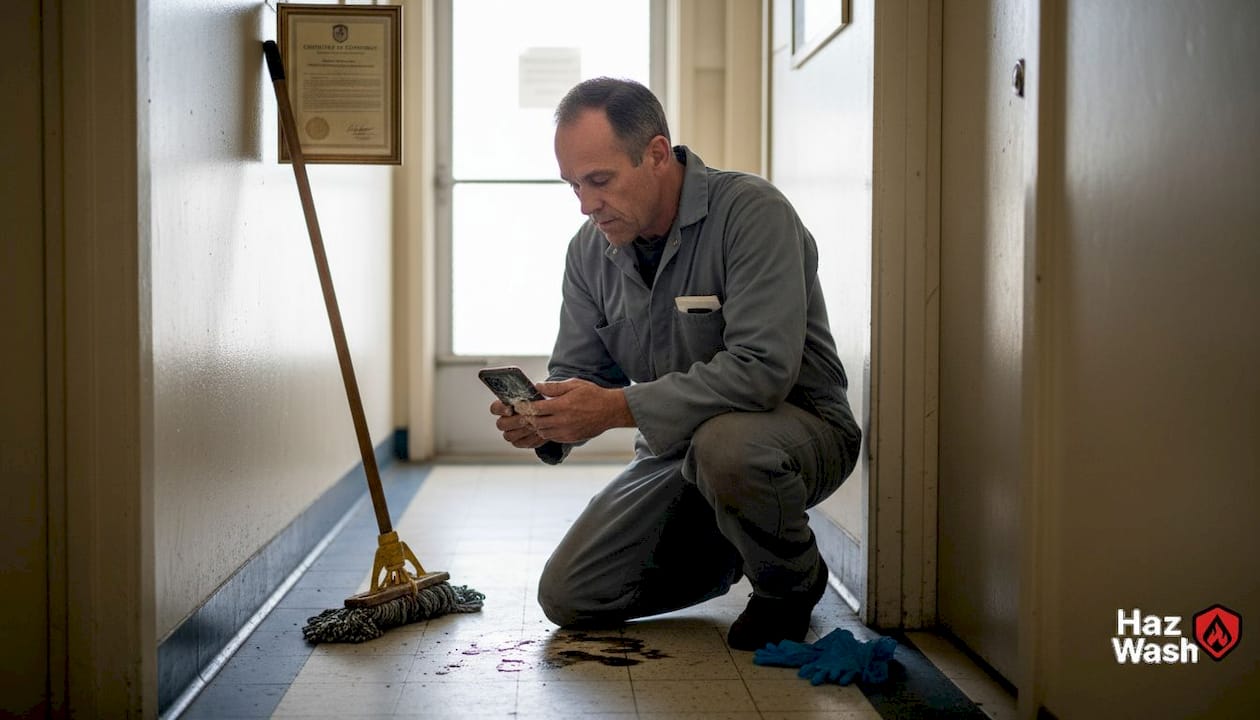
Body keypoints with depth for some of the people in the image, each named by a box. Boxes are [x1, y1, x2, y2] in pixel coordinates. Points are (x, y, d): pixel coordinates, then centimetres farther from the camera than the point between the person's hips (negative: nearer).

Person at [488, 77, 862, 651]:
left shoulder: (751, 212, -22)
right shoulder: (590, 249, 0)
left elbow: (762, 369, -32)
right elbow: (577, 370, 5)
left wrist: (620, 407, -34)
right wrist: (544, 420, -20)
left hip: (796, 426, -6)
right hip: (678, 447, 6)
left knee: (724, 445, -41)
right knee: (567, 597, -4)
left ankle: (793, 583, -8)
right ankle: (724, 553, 22)